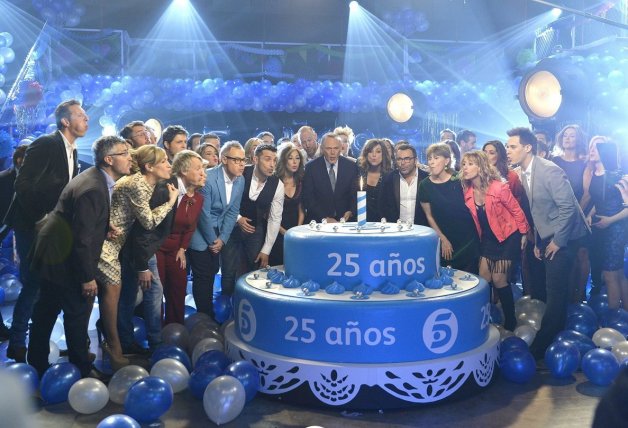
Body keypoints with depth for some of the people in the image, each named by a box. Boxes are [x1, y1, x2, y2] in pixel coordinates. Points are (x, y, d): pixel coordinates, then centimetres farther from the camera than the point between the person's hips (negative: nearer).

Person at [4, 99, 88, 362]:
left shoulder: (71, 151, 12)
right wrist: (40, 219, -18)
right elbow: (23, 184, -19)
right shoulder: (45, 144, -13)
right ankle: (17, 345, 8)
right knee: (33, 284, -5)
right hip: (32, 226, -7)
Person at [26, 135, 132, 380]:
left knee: (45, 313, 19)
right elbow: (82, 238, -25)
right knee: (78, 313, 2)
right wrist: (88, 277, -20)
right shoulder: (92, 188, -26)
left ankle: (38, 366, 32)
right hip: (64, 260, -10)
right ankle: (82, 368, 18)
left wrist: (107, 227, 4)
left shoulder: (98, 180, 5)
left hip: (54, 254, 10)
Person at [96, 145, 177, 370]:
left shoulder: (146, 183, 8)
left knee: (110, 288, 14)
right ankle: (115, 350, 2)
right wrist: (171, 201, -12)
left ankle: (110, 343, 24)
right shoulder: (137, 185, -21)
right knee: (111, 289, -6)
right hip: (104, 239, -10)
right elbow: (149, 222, -18)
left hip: (112, 241, 10)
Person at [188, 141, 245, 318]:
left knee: (212, 274, 14)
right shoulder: (208, 178, -23)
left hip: (217, 234, 6)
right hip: (200, 235, -6)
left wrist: (222, 238, -3)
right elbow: (204, 213, -19)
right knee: (203, 277, -2)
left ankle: (209, 316, 26)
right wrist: (212, 240, -10)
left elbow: (232, 212, 3)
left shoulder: (240, 180, -2)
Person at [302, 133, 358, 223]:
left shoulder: (351, 166, 3)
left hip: (344, 219, 1)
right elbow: (308, 198, -3)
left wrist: (351, 212, -13)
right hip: (318, 221, -1)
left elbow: (355, 194, 7)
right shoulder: (311, 167, -1)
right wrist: (325, 218, -12)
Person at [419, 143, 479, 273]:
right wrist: (443, 239, 2)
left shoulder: (458, 181, -8)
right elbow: (429, 216, 2)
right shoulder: (425, 185, -5)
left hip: (468, 238, -1)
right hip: (445, 239, 1)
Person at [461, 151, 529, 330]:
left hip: (507, 236, -5)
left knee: (499, 279, -6)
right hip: (488, 238, 6)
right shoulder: (468, 192, -7)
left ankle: (510, 321, 12)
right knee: (483, 278, 2)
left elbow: (516, 210, -12)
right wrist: (481, 237, 13)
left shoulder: (499, 188, -23)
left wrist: (524, 234, -6)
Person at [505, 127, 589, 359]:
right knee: (554, 289, 13)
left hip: (562, 236, -8)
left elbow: (568, 206, -22)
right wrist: (537, 241, 12)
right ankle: (555, 334, 25)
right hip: (546, 236, 8)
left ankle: (542, 345, -1)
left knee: (555, 289, -6)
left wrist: (557, 241, -17)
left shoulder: (549, 170, -20)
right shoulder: (524, 174, 6)